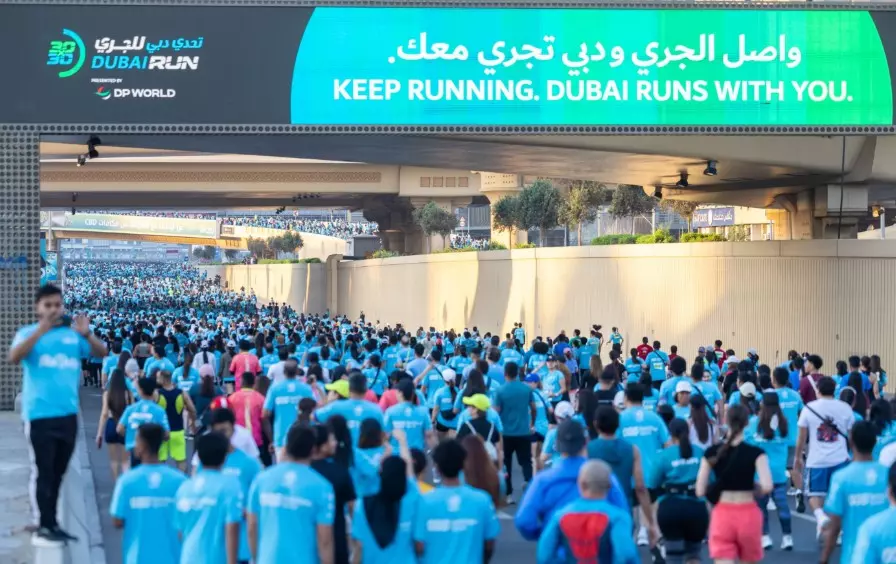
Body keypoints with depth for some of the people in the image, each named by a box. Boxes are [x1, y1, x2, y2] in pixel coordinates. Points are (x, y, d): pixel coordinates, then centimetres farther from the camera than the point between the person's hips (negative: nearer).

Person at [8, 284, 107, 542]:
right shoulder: (28, 333, -2)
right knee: (43, 471, -3)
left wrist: (86, 334, -18)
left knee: (58, 472, 13)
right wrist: (41, 330, -28)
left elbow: (102, 353, 1)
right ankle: (45, 525, 4)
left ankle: (52, 521, 22)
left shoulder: (73, 333, 7)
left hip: (68, 413, 4)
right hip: (40, 414, -4)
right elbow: (13, 357, -19)